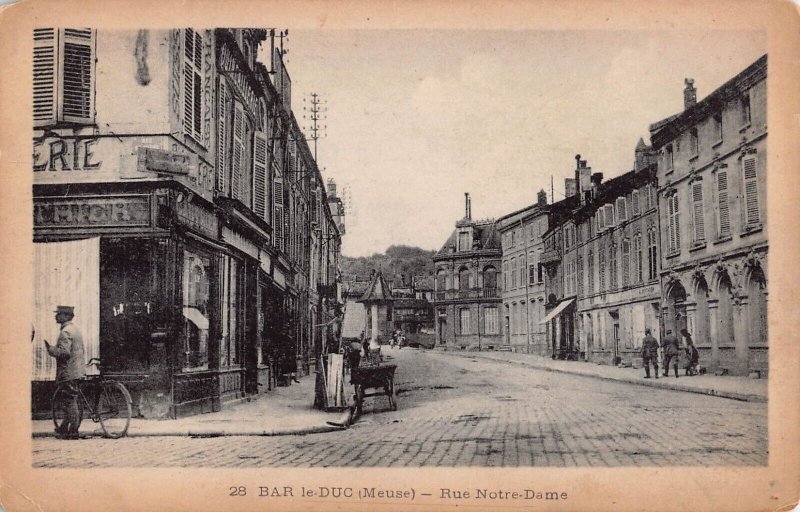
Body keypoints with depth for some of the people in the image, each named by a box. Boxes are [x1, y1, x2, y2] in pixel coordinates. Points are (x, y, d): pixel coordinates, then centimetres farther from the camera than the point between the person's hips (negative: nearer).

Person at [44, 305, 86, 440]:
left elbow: (64, 352, -26)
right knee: (71, 400, 13)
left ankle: (72, 432, -2)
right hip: (78, 370, 10)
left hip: (69, 372, -10)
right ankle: (64, 429, 21)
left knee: (71, 401, -6)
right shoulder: (75, 329, 16)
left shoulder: (65, 332, -15)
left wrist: (50, 349, -11)